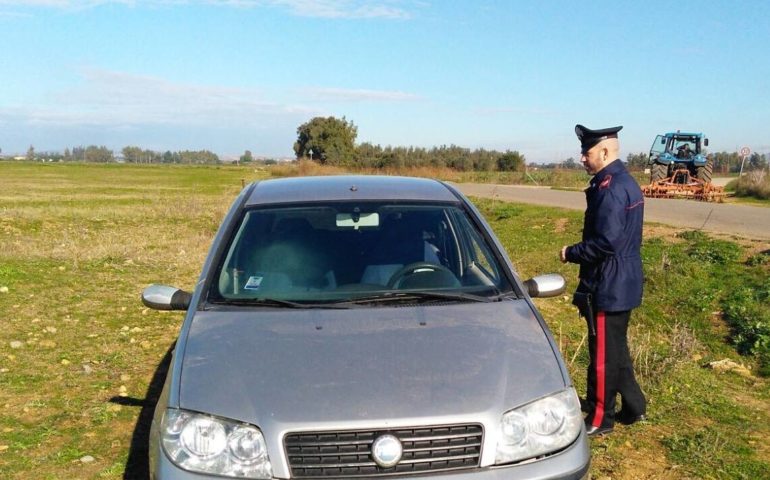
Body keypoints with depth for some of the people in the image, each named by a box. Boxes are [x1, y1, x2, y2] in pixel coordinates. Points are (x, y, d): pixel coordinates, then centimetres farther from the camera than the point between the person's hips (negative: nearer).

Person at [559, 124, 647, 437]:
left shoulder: (610, 188, -21)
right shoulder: (625, 182, 11)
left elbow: (606, 242, -27)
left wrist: (571, 253, -13)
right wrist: (578, 252, 13)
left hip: (609, 287, -10)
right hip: (623, 283, 10)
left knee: (603, 353, 3)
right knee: (616, 348, 21)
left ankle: (600, 419, 17)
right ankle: (633, 407, 33)